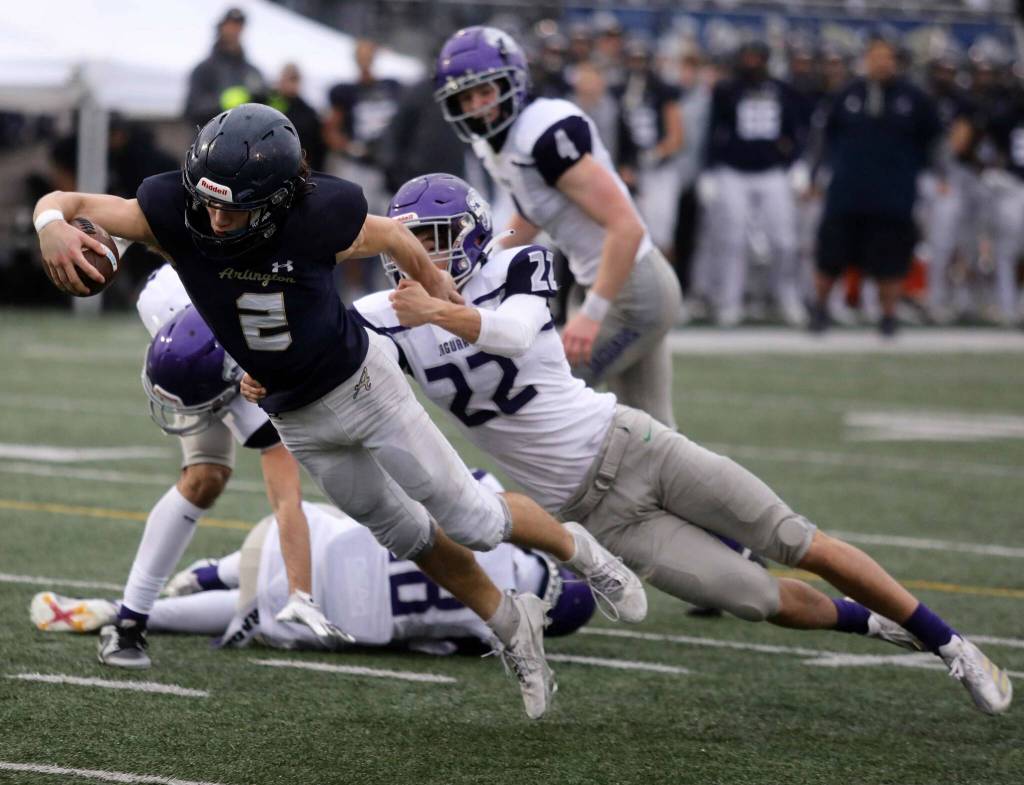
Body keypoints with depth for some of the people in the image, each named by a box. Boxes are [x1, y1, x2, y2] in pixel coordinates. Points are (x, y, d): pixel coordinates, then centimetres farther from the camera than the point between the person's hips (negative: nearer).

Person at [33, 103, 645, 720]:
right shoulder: (176, 213, -27)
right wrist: (53, 227, -48)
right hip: (295, 418, 3)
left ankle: (575, 549, 36)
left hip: (360, 384, -3)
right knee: (408, 537, 17)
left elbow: (392, 236, -7)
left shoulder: (321, 216, -30)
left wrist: (434, 280, 12)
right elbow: (62, 201, -23)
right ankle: (511, 627, 40)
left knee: (470, 520, 6)